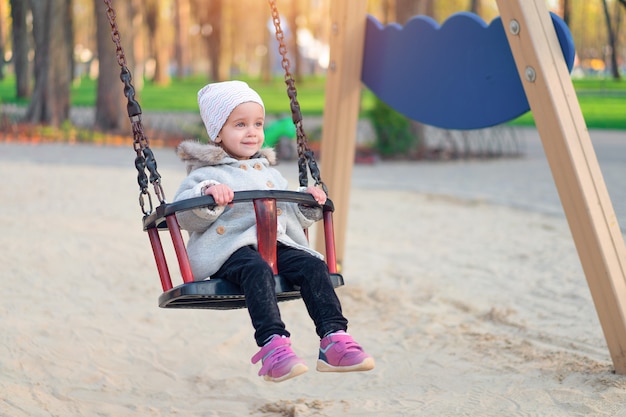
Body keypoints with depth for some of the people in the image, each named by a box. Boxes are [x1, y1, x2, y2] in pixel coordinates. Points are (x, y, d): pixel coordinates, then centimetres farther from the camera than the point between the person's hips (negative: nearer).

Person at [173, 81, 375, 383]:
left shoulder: (270, 173, 30)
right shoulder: (206, 175, 10)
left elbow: (290, 214, 34)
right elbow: (185, 216, -4)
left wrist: (307, 203, 14)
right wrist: (207, 193, -21)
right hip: (229, 248, -6)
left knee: (312, 265, -21)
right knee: (257, 270, -37)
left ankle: (334, 339, -29)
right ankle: (272, 345, -50)